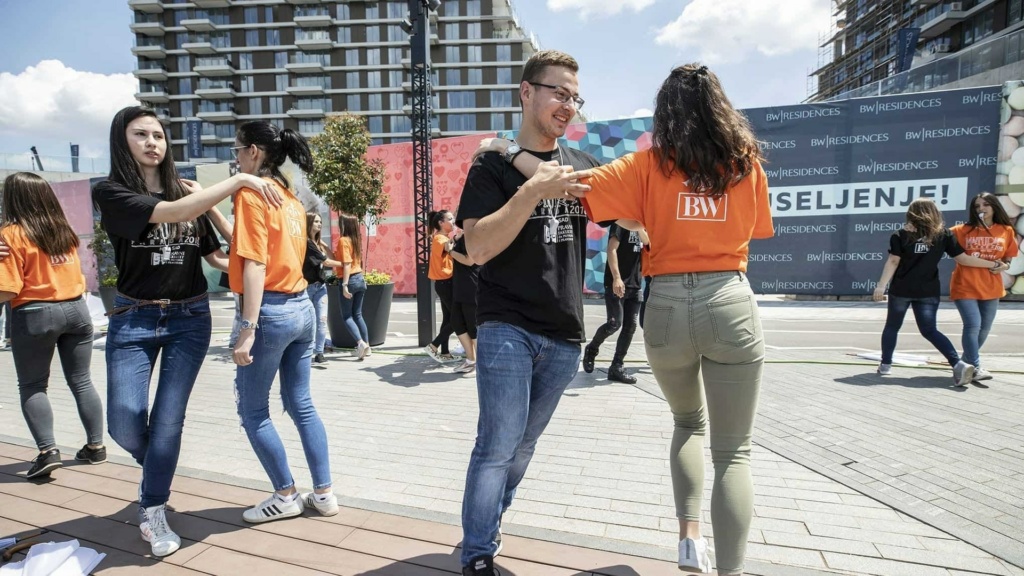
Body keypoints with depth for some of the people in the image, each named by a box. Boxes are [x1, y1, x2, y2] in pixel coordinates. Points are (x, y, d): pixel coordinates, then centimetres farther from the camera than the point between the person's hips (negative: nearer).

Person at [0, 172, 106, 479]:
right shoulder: (64, 230, 9)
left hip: (35, 316, -5)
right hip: (76, 309, 5)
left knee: (31, 386, 7)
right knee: (81, 381, 10)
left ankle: (48, 451, 0)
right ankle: (96, 446, 14)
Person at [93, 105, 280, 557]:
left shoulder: (187, 192, 6)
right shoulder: (111, 192, -6)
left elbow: (214, 255, 9)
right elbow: (171, 213, -24)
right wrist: (239, 180, -27)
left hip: (190, 318, 2)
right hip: (134, 319, -2)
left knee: (168, 419, 2)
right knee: (125, 423, -4)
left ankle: (153, 510, 21)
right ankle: (156, 471, 31)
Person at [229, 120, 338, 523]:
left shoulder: (251, 193, -10)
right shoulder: (291, 197, 13)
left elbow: (255, 265, -18)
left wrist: (247, 330, -19)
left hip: (271, 311, -8)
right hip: (302, 307, 8)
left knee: (252, 411, 8)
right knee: (301, 404, 14)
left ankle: (286, 496, 18)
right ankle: (323, 493, 20)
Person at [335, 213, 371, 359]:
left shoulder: (343, 240, -12)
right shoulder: (357, 239, 9)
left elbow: (347, 264, -19)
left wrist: (345, 285, -21)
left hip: (350, 280, -7)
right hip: (360, 278, 7)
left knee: (347, 316, 4)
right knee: (358, 314, 14)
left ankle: (360, 342, -11)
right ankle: (367, 346, 13)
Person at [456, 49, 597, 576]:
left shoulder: (583, 166, 11)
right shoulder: (492, 166, -2)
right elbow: (477, 248, -13)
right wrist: (534, 191, -21)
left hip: (564, 336, 5)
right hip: (507, 329, -4)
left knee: (523, 444, 14)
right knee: (498, 444, -6)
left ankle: (486, 527, 34)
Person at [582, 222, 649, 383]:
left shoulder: (642, 225, 17)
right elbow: (612, 249, -14)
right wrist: (616, 278, -23)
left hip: (634, 284, 7)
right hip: (617, 283, -7)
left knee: (630, 326, 1)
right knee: (615, 323, -12)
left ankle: (616, 367, 7)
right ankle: (591, 349, 14)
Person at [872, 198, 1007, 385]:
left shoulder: (902, 235, -4)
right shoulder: (944, 234, 3)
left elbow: (893, 262, -10)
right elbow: (962, 258, 3)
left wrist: (881, 285, -11)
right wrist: (992, 265, 13)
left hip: (901, 290, -2)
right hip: (928, 292, 2)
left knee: (892, 327, 13)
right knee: (929, 330, 8)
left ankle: (886, 364, 15)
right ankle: (958, 363, -8)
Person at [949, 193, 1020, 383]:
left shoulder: (1006, 231, 5)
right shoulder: (963, 230, -3)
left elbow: (1008, 257, 12)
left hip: (991, 288, 4)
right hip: (965, 287, -4)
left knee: (984, 328, 11)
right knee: (973, 325, -14)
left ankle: (966, 362, 29)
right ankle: (976, 367, -5)